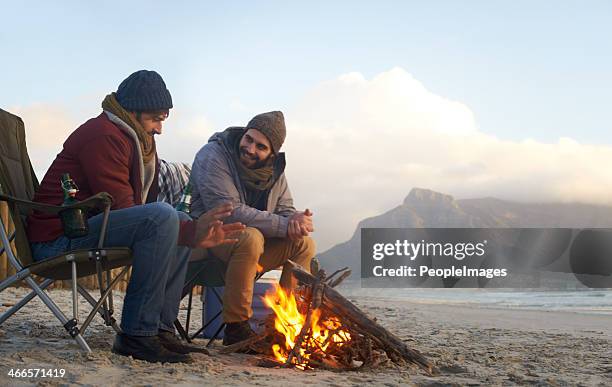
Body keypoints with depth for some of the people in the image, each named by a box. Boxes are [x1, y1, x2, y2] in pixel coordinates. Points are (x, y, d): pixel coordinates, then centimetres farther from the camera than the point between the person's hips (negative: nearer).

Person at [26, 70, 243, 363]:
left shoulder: (138, 139, 18)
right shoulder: (104, 135, -14)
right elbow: (121, 208, -20)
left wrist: (193, 231, -7)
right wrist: (189, 233, -21)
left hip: (91, 226, 11)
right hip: (58, 237, -11)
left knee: (183, 221, 13)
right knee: (163, 217, -28)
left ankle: (161, 329, 3)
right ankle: (137, 336, -24)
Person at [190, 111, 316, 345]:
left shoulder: (273, 169, 6)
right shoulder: (213, 155, -17)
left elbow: (285, 210, 9)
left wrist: (296, 221, -20)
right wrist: (284, 225, -27)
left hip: (252, 246, 7)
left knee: (304, 243, -5)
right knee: (250, 237, -36)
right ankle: (236, 328, -29)